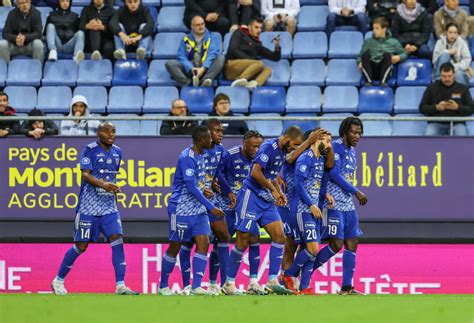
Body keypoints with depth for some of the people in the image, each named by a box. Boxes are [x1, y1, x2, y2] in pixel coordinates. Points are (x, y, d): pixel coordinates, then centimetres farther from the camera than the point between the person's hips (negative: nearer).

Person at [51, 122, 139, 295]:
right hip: (88, 207, -5)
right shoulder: (89, 150, -9)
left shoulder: (117, 151, 11)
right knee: (81, 245, 0)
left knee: (117, 240, -10)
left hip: (109, 206, 5)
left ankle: (120, 286, -10)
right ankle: (58, 281, 15)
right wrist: (102, 184, -34)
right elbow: (85, 175, -20)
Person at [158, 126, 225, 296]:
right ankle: (163, 286, 16)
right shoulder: (187, 157, -18)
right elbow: (191, 187, -23)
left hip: (198, 209, 8)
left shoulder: (199, 157, 10)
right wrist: (211, 208, -23)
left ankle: (196, 286, -9)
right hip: (181, 209, -8)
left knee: (203, 243, -7)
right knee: (175, 247, 2)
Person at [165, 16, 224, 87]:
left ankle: (205, 81, -48)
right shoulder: (186, 40, 12)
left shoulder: (212, 38, 9)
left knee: (221, 58, -26)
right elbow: (182, 57, -1)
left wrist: (203, 68, -25)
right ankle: (188, 83, -43)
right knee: (169, 63, -20)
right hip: (190, 69, 1)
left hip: (207, 69, -1)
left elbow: (212, 54, -7)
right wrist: (191, 69, -21)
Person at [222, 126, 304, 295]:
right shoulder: (269, 147, -17)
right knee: (243, 241, -4)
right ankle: (229, 283, 5)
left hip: (267, 201, 9)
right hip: (251, 197, -9)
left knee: (279, 236, -2)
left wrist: (279, 192, 10)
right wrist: (273, 190, -17)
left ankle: (272, 281, -1)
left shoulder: (282, 151, 11)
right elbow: (256, 172, -26)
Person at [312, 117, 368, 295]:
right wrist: (356, 192, -16)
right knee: (336, 244, -11)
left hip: (348, 205, 9)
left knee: (352, 244, 5)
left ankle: (346, 287, 7)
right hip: (334, 204, -9)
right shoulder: (336, 147, -12)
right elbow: (334, 174, -18)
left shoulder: (351, 150, 16)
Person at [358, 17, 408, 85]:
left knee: (387, 54, -31)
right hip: (371, 70, 1)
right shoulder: (368, 42, 20)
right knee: (365, 54, -28)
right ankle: (369, 81, -39)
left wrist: (399, 57, -3)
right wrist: (360, 63, -4)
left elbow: (404, 54, 19)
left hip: (385, 72, -1)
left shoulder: (393, 42, 17)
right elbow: (360, 56, 18)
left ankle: (383, 81, -39)